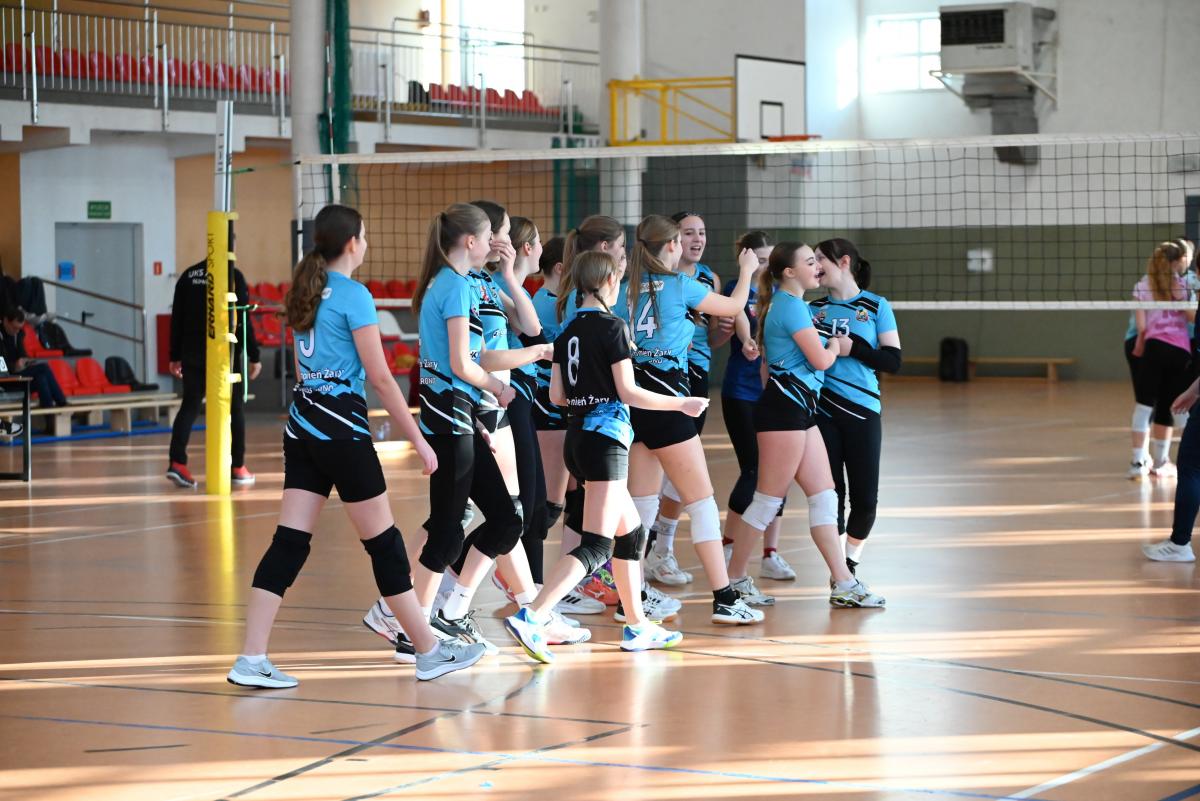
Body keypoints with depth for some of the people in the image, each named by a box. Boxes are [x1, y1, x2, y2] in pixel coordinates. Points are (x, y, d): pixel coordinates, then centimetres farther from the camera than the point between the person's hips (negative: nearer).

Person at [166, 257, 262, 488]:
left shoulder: (188, 275, 8)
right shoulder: (233, 275, -7)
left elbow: (177, 319, 10)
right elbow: (243, 320, -9)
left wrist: (175, 356, 16)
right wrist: (253, 356, -4)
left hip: (193, 355, 4)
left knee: (189, 406, 4)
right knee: (234, 408, 8)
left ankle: (176, 462, -12)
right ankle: (238, 468, 12)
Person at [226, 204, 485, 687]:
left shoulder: (306, 292, 12)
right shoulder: (353, 295, -12)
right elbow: (380, 377, -13)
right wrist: (418, 440, -8)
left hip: (302, 425, 8)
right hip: (342, 429, -8)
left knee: (289, 542, 4)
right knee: (384, 543, 2)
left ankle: (251, 660, -2)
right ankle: (429, 651, 13)